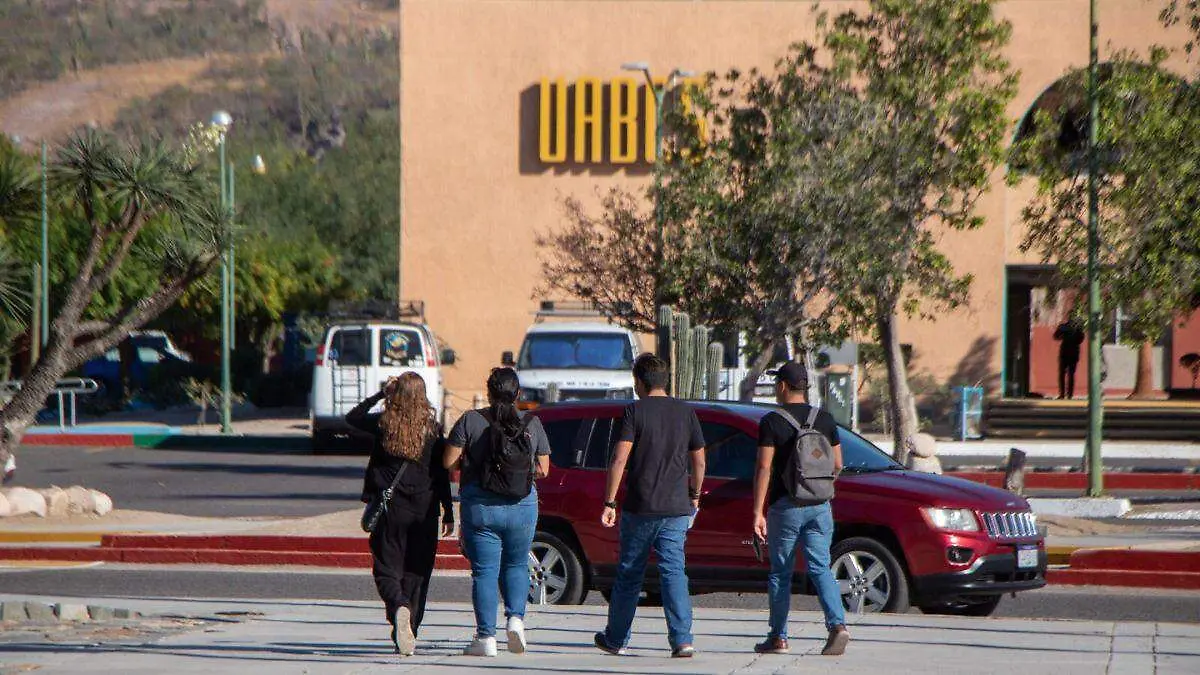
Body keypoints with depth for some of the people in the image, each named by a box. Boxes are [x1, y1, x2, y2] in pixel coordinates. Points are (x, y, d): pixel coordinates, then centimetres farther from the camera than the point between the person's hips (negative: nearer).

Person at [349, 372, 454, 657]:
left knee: (387, 569, 4)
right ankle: (407, 635, 11)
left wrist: (379, 394, 18)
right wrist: (448, 514, 6)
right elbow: (441, 474, -1)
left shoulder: (383, 424, -4)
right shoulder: (433, 429, -3)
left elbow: (353, 417, 17)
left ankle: (400, 607, -27)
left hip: (389, 508, -1)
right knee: (416, 573, 10)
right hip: (424, 510, 1)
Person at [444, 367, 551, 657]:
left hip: (480, 506, -2)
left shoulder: (470, 421, -5)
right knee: (516, 565, 20)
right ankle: (516, 617, 0)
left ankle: (486, 637, -2)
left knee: (484, 571, 3)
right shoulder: (532, 424, 1)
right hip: (522, 506, 2)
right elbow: (543, 470, 4)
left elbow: (449, 461, -7)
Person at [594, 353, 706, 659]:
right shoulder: (686, 412, 6)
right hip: (677, 508, 2)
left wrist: (609, 502, -9)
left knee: (629, 575, 10)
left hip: (640, 508, -2)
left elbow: (619, 459, -13)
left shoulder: (635, 411, -6)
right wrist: (694, 496, 26)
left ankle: (615, 639, 22)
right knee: (673, 571, 0)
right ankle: (682, 639, -14)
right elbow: (699, 461, 12)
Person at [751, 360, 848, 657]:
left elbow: (764, 468, -12)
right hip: (820, 506, 3)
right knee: (820, 568, 2)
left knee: (780, 572, 7)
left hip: (785, 505, -3)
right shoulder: (825, 420, 6)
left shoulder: (772, 422, -7)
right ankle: (837, 625, -18)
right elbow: (837, 465, 9)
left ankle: (778, 637, 11)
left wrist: (758, 512, -11)